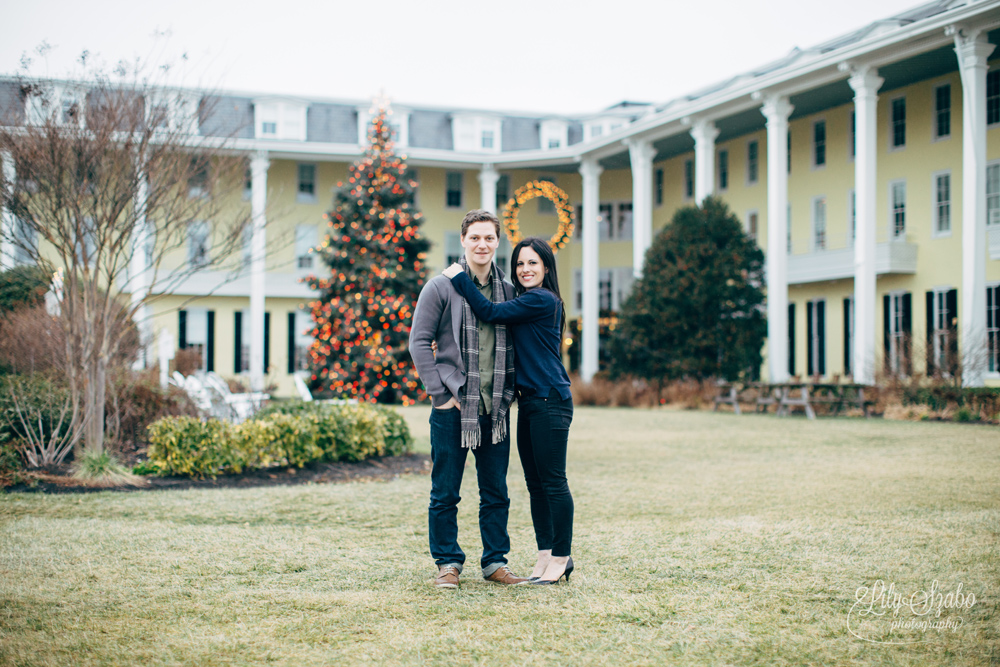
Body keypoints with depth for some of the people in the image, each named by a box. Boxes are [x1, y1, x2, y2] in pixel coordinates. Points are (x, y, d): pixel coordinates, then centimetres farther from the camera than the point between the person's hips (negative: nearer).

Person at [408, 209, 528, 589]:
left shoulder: (507, 291, 10)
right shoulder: (441, 287, -3)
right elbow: (419, 342, -3)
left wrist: (508, 392, 7)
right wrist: (441, 394, -9)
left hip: (496, 408, 4)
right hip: (453, 406, -4)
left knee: (496, 492, 9)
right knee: (445, 493, 3)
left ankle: (495, 562, 20)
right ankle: (448, 564, 14)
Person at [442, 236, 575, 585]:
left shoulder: (542, 300, -12)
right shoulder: (524, 301, 17)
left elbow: (489, 312, -13)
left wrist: (459, 278, -4)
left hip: (550, 402, -10)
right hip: (529, 401, 10)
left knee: (553, 481, -3)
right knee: (535, 483, 11)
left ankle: (561, 557, 4)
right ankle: (546, 553, 18)